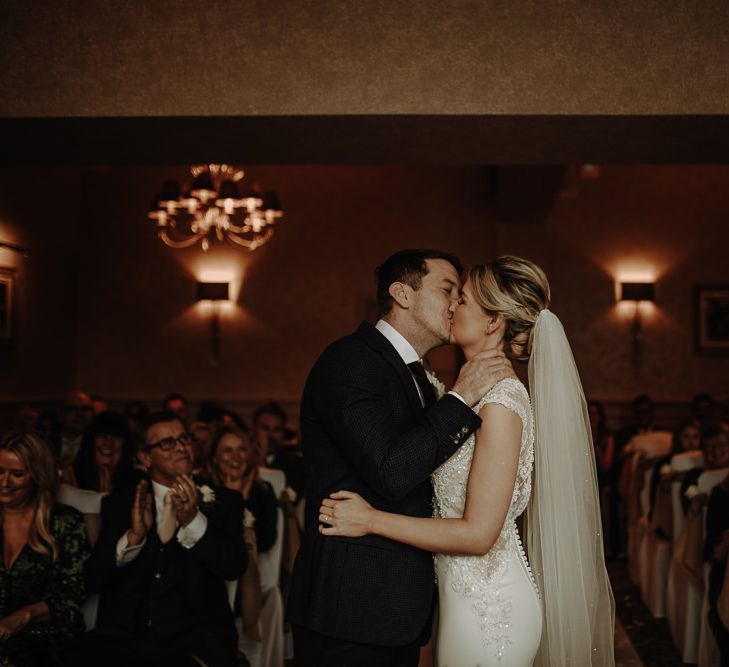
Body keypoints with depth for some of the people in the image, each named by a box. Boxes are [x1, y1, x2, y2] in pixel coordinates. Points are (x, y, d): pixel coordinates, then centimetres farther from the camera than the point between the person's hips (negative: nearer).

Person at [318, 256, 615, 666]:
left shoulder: (500, 401, -19)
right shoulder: (478, 395, 9)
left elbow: (478, 533, -21)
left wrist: (372, 520, -17)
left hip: (485, 606, -9)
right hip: (476, 597, 9)